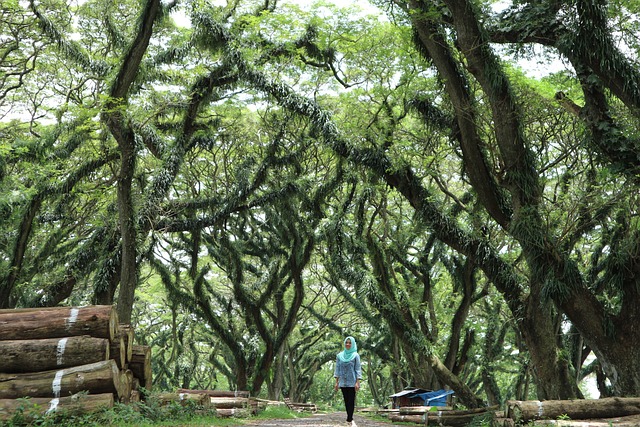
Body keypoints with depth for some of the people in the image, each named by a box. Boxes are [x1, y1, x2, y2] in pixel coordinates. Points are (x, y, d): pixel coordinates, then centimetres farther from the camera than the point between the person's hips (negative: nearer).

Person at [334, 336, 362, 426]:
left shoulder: (355, 356, -1)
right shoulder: (339, 355, 8)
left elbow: (358, 369, -4)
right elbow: (337, 369, 10)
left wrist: (357, 382, -11)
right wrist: (336, 382, 5)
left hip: (352, 382, -3)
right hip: (343, 382, 3)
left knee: (351, 401, -7)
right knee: (346, 400, 5)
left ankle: (349, 419, -9)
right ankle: (350, 419, 10)